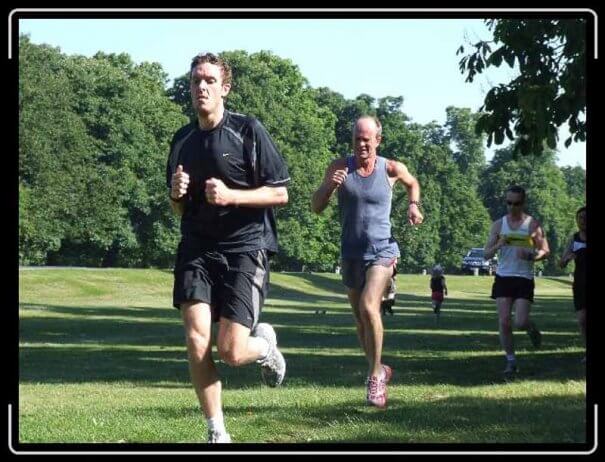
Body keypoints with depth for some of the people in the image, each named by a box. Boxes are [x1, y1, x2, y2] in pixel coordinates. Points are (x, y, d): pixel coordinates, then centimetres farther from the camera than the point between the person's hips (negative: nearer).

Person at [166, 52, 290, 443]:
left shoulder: (248, 130, -4)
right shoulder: (183, 140, 12)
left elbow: (280, 194, -5)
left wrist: (231, 195, -19)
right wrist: (176, 194, -2)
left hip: (245, 249, -4)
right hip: (197, 249, 4)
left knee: (231, 352, -11)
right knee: (197, 343, -11)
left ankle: (265, 344, 26)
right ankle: (217, 433, 5)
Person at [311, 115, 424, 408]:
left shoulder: (391, 169, -4)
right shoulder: (339, 167, -2)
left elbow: (412, 183, 19)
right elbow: (316, 207, -1)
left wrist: (413, 205, 1)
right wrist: (329, 186, -20)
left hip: (382, 252, -3)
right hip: (351, 254, 3)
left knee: (368, 306, -25)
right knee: (361, 321, 12)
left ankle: (375, 376, -15)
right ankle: (380, 370, 35)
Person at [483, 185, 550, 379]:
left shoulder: (532, 224, -1)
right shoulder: (498, 225, 5)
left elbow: (545, 251, 2)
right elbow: (486, 254, 5)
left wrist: (530, 255, -19)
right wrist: (498, 246, -16)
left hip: (524, 279, -2)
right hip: (503, 277, 2)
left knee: (520, 322, -11)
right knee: (504, 321, -6)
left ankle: (532, 328, 26)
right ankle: (511, 361, 6)